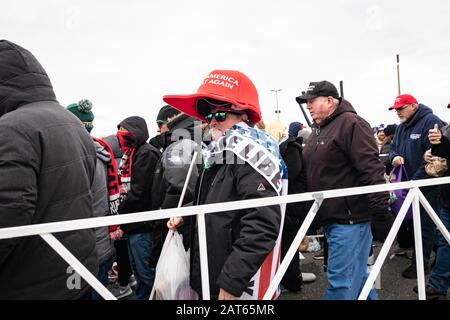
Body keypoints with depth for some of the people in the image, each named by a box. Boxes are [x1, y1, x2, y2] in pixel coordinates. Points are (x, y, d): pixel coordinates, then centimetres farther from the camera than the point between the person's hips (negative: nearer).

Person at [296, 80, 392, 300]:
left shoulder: (350, 123, -12)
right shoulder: (318, 130, 16)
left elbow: (371, 170, -19)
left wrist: (380, 214, -22)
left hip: (350, 218, -9)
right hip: (330, 217, 9)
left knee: (341, 281, -2)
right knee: (356, 275, 21)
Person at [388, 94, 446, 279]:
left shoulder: (431, 122, -11)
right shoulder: (401, 127, 14)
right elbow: (393, 147, 19)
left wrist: (416, 180, -19)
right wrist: (394, 157, -6)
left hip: (426, 186, -8)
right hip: (408, 185, 8)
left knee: (424, 225, 0)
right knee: (410, 222, 13)